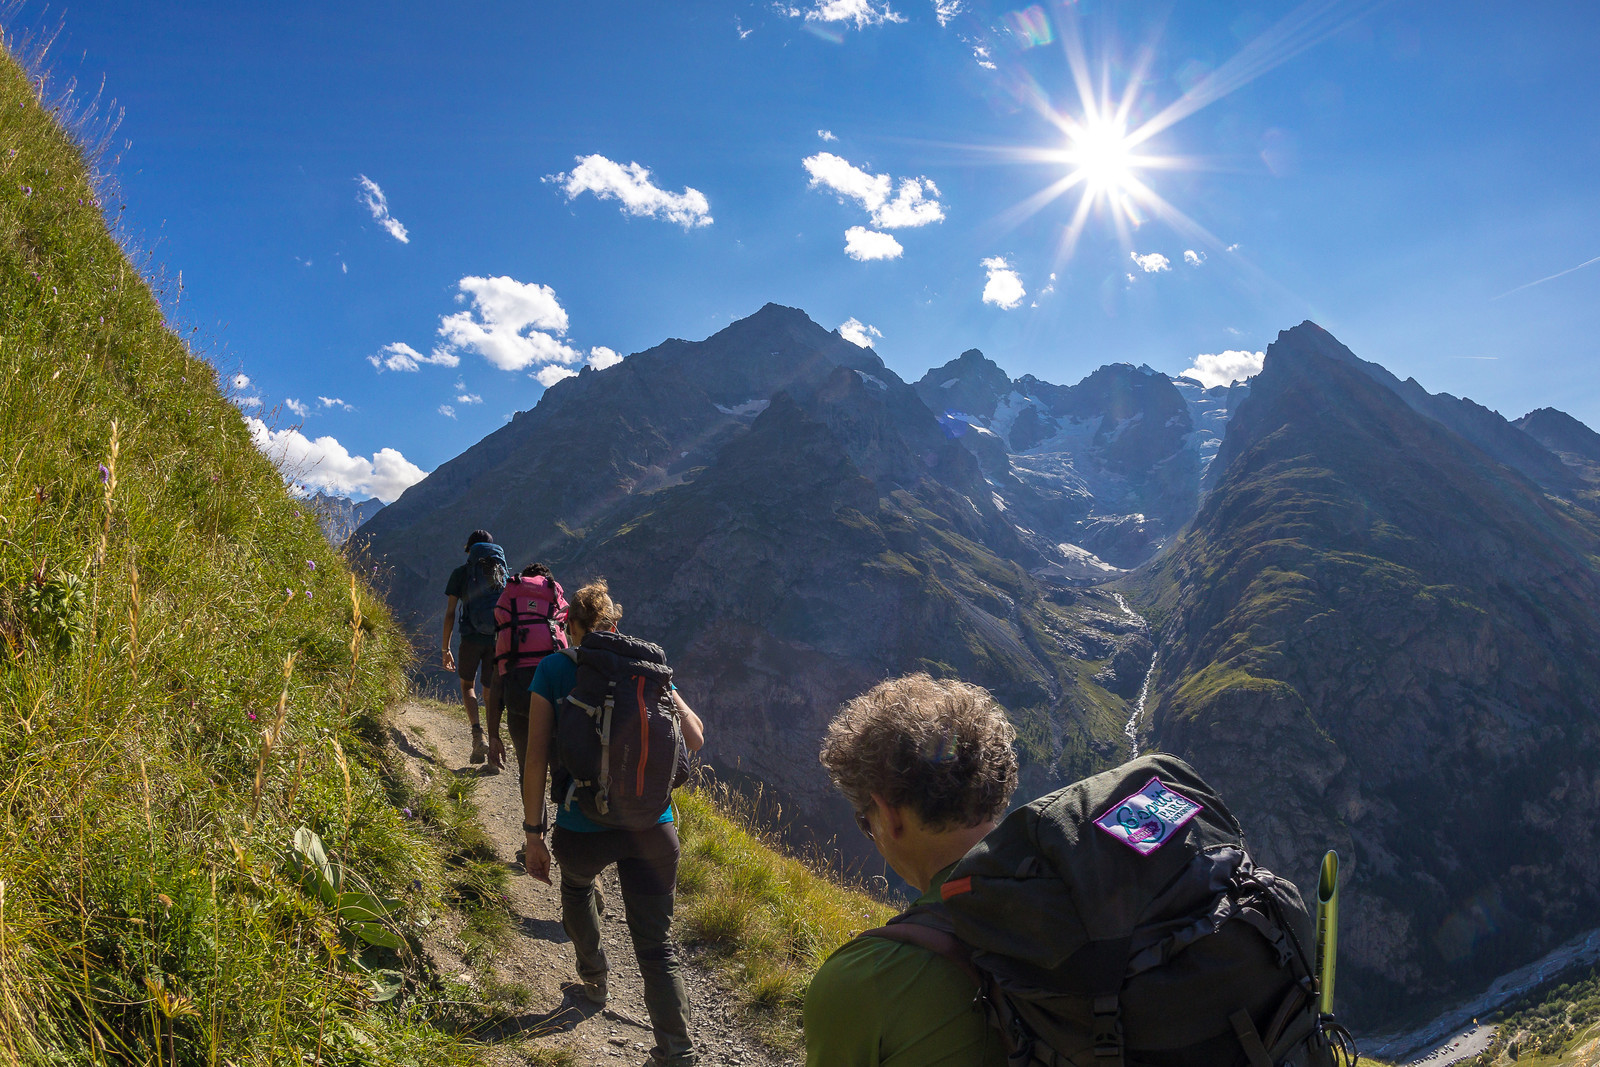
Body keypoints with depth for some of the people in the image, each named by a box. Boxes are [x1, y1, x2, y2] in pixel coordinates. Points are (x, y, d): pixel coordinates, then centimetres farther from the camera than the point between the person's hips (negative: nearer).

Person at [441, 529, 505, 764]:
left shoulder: (461, 573, 3)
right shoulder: (503, 571, 11)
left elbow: (450, 613, 1)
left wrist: (445, 648, 6)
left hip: (472, 637, -2)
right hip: (499, 638, 2)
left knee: (468, 686, 15)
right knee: (491, 692, 12)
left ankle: (477, 732, -8)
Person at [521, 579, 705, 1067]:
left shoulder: (555, 670, -3)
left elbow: (537, 758, -9)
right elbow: (694, 738, 5)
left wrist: (534, 834, -3)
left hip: (584, 830, -1)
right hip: (653, 828, 1)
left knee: (577, 885, 36)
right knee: (657, 947, 11)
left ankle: (594, 977, 51)